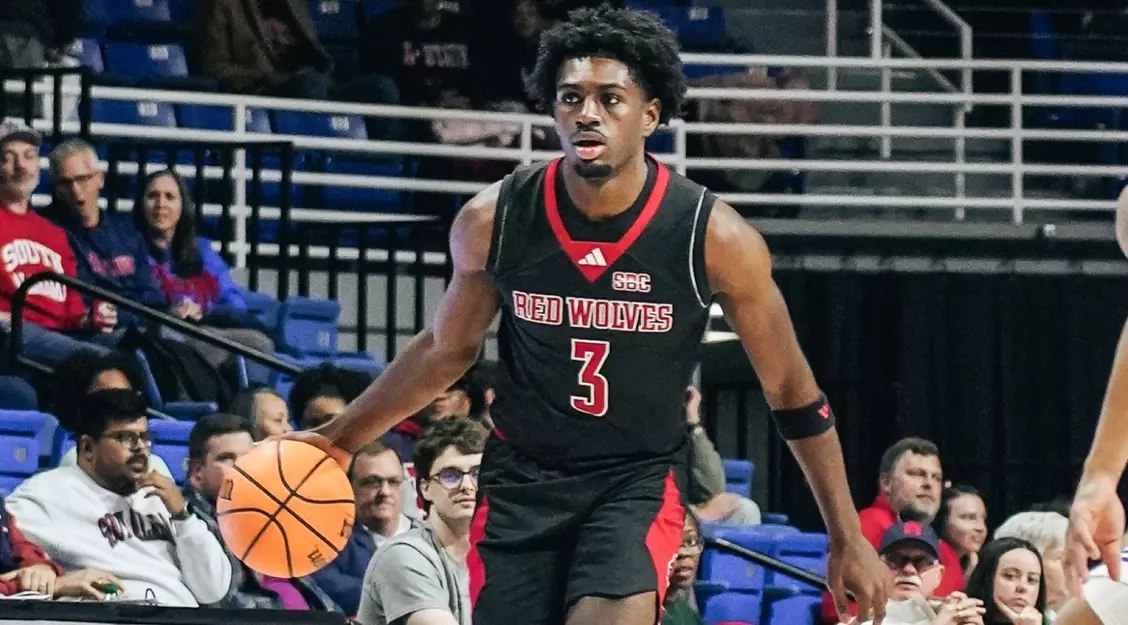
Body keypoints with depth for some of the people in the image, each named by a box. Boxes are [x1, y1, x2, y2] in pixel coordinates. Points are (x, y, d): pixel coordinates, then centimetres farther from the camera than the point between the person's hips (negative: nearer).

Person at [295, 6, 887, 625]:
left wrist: (847, 538, 0)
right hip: (521, 480, 2)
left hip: (638, 480, -2)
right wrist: (339, 439, 12)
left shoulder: (714, 237, -14)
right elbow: (447, 350, 11)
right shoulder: (492, 221, -10)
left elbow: (792, 392, -3)